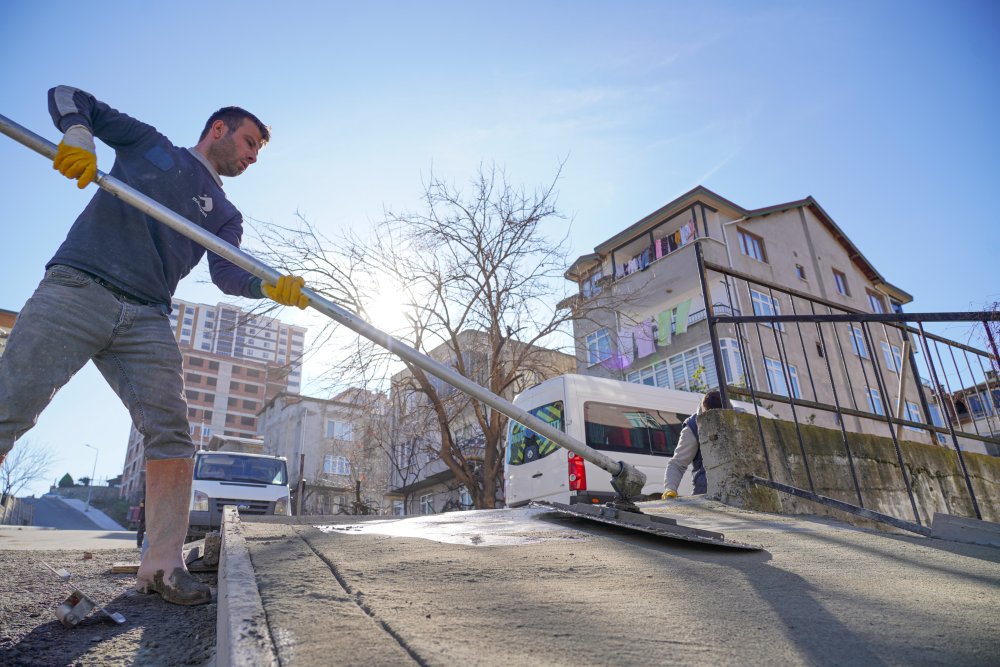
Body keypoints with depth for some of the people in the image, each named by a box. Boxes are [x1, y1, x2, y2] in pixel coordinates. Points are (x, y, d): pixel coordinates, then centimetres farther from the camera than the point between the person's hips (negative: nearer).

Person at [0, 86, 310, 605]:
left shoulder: (225, 215, 22)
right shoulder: (147, 143, 18)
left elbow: (226, 273, 5)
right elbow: (66, 96, 19)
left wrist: (269, 286, -17)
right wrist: (78, 133, -5)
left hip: (147, 320, 3)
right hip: (75, 290, -3)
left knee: (172, 437, -10)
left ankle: (162, 566, -4)